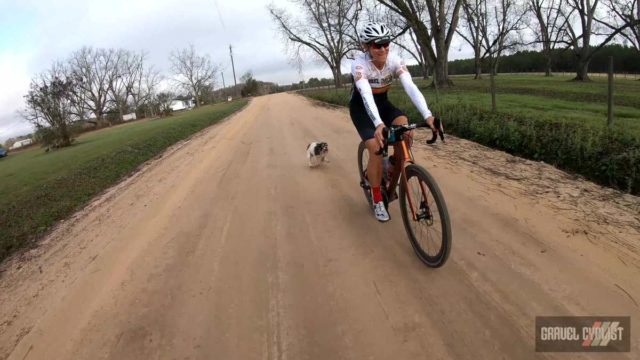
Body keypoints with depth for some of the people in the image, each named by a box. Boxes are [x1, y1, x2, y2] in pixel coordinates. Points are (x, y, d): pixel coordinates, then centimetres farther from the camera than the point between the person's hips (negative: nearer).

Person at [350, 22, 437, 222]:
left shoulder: (395, 61, -18)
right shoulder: (359, 64, -28)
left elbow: (411, 87, -32)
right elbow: (366, 95, -44)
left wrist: (428, 115, -47)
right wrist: (379, 124, -60)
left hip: (383, 103, 4)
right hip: (361, 108, -3)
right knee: (376, 148, -22)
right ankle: (377, 200, -3)